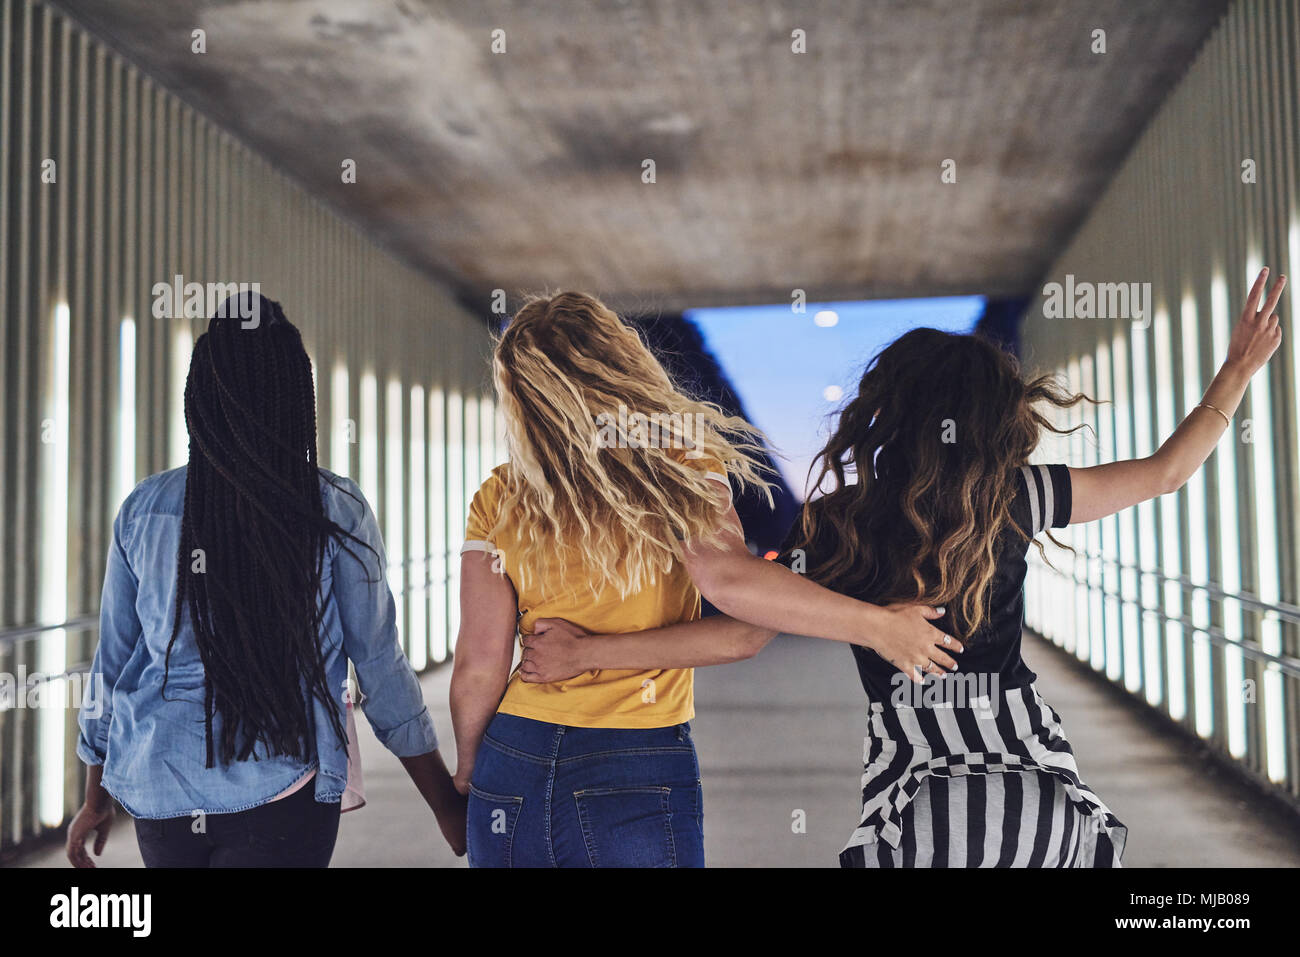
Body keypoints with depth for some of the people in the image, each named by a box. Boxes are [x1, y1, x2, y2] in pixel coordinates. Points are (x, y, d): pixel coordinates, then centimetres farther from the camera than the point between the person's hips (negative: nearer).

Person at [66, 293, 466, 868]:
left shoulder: (141, 510, -2)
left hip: (158, 792, 4)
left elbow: (111, 664, 6)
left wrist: (96, 799, 19)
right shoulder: (334, 510, -10)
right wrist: (447, 803, 1)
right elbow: (380, 666, -8)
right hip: (279, 798, -4)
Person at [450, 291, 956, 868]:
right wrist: (876, 625, -20)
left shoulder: (500, 499, -2)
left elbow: (482, 664, -1)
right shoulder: (679, 472, -8)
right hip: (641, 772, -2)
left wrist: (468, 772, 15)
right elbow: (726, 579, -26)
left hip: (512, 761, 3)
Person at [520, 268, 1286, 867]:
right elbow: (1165, 474, 6)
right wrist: (1240, 369, 18)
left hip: (915, 802, -1)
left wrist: (586, 651, -7)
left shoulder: (837, 524, -9)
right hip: (1046, 795, 2)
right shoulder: (1014, 498, -4)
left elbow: (741, 635, -13)